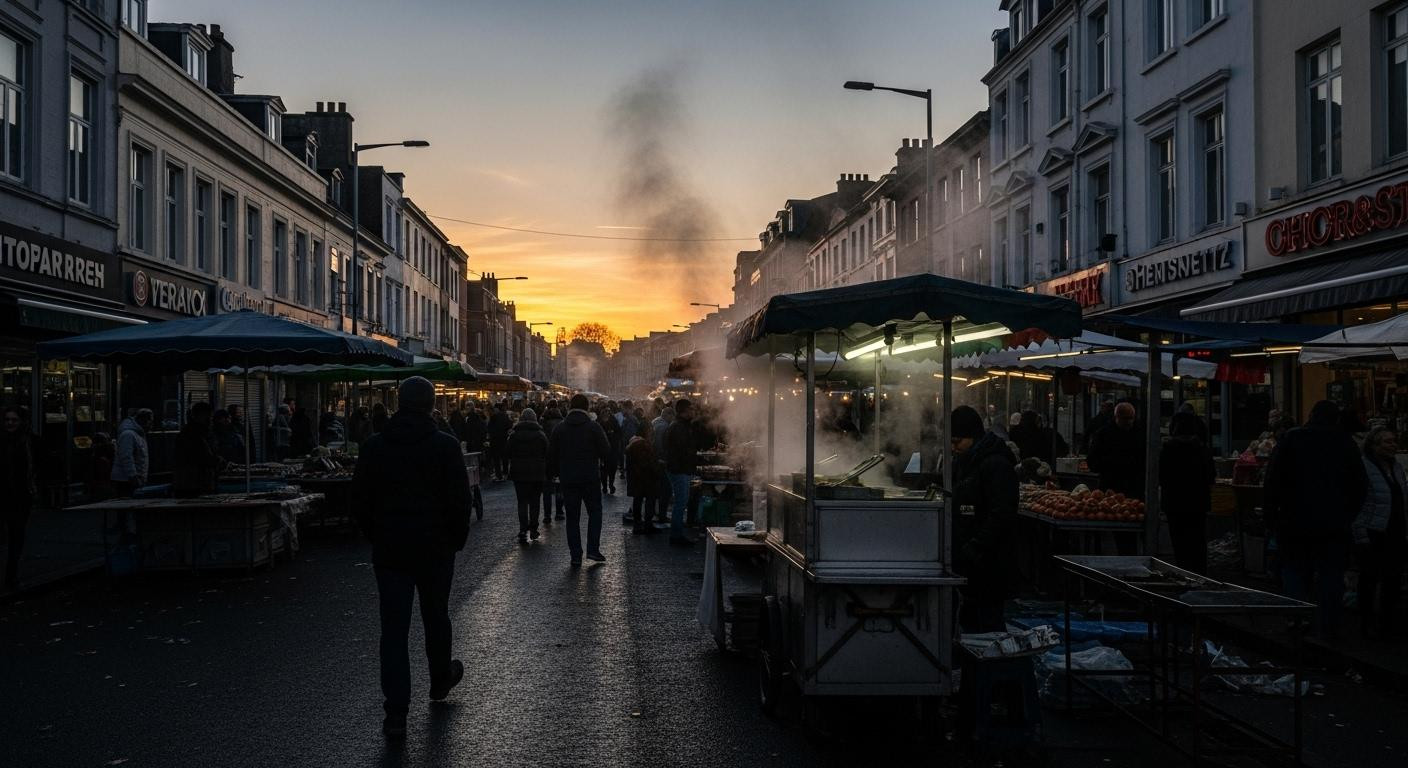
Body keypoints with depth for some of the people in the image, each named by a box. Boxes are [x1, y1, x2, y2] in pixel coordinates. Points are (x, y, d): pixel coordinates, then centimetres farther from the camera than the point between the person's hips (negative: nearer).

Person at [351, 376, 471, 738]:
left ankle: (396, 713, -3)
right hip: (435, 548, -1)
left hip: (389, 549, 1)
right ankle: (441, 679, 40)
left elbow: (359, 501, 3)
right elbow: (460, 500, -8)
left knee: (393, 629, 1)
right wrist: (457, 539, 6)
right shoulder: (446, 446, -8)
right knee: (436, 617, 19)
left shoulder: (374, 445, -1)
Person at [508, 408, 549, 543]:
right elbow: (546, 455, 1)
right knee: (534, 502, 9)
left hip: (519, 473, 0)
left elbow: (509, 455, 4)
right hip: (537, 473, 0)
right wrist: (546, 474, 9)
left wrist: (511, 470, 12)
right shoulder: (541, 435, -1)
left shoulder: (513, 435, 0)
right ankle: (533, 530, 12)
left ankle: (523, 531, -11)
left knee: (522, 502, 1)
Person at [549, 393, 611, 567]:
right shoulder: (594, 427, -7)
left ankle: (576, 555, 6)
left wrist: (556, 473, 16)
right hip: (591, 477, -2)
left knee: (572, 517, 7)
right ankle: (593, 549, 3)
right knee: (595, 511, 13)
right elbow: (606, 451, -9)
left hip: (568, 479, 2)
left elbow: (551, 455, 5)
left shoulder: (560, 428, 2)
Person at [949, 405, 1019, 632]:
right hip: (968, 560, 9)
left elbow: (1002, 516, -21)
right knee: (969, 618, 13)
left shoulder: (997, 465, -15)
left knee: (988, 619, -5)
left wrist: (975, 548, -23)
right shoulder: (962, 461, 15)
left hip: (989, 560, -9)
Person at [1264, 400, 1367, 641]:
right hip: (1335, 524, 1)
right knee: (1331, 574, 7)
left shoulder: (1290, 438, -2)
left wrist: (1271, 513, 3)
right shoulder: (1346, 442, 3)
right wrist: (1349, 516, 14)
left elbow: (1273, 480, -4)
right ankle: (1328, 627, 9)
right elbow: (1360, 484, 8)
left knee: (1295, 570, 8)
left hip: (1295, 521, -1)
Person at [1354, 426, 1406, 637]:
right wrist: (1361, 537, -16)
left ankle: (1388, 621, 20)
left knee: (1394, 578, 8)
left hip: (1395, 535, 7)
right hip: (1372, 534, -7)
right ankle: (1366, 622, 13)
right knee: (1369, 577, 2)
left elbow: (1402, 504, 20)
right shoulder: (1363, 468, -11)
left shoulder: (1397, 468, 13)